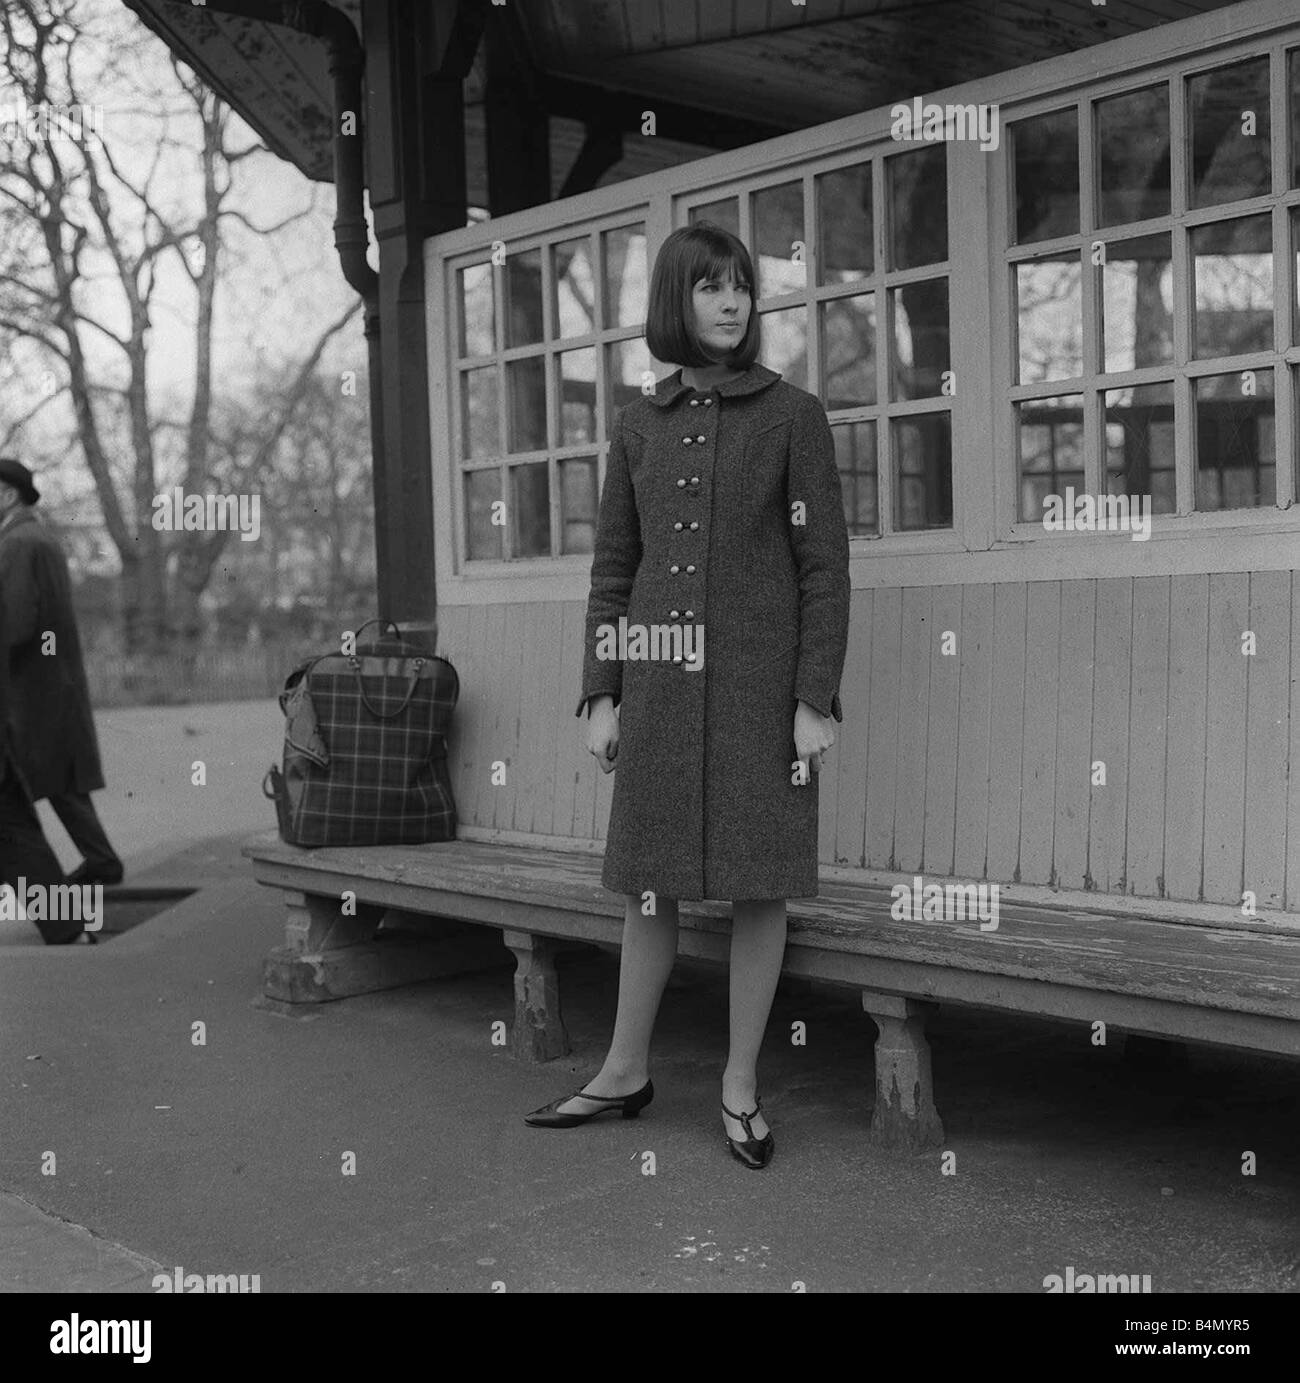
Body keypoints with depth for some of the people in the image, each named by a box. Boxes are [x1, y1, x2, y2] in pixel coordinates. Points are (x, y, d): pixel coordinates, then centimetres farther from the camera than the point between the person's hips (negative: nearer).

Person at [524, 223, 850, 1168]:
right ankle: (627, 1071, 25)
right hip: (659, 682, 3)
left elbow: (825, 565, -3)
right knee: (650, 882, 11)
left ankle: (742, 1085, 17)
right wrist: (601, 695, 5)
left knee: (759, 883, 2)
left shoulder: (792, 415, 0)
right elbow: (613, 568, 11)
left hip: (759, 680, -3)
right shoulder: (640, 426, 10)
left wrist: (816, 700, -9)